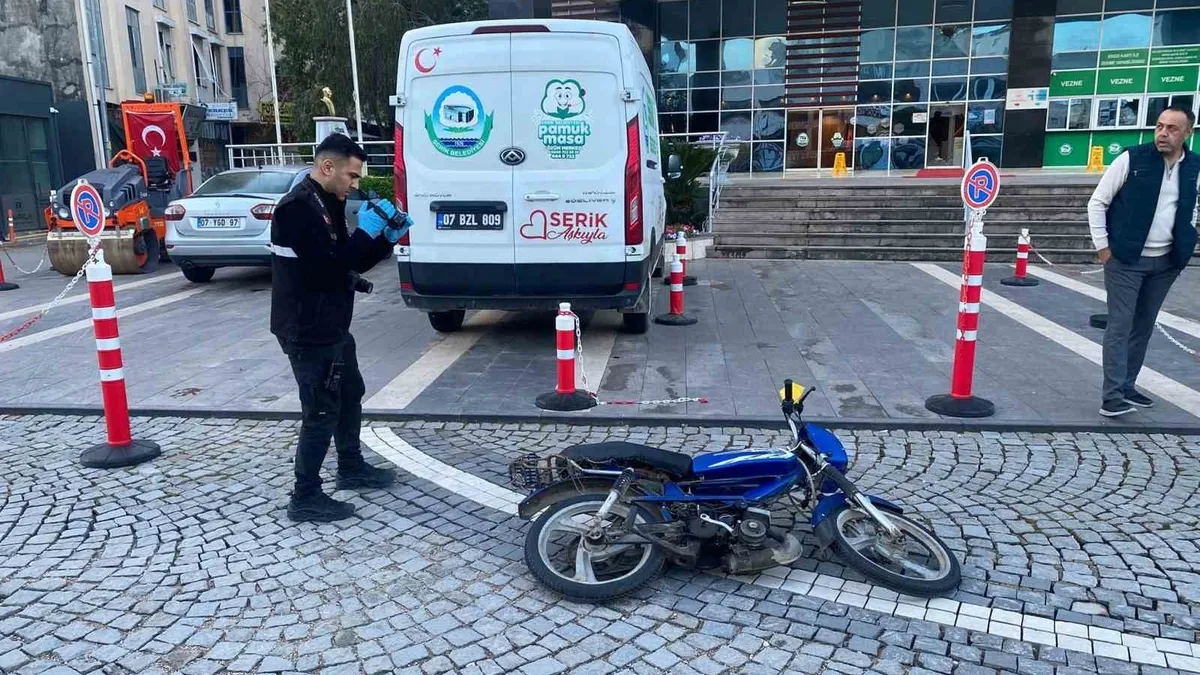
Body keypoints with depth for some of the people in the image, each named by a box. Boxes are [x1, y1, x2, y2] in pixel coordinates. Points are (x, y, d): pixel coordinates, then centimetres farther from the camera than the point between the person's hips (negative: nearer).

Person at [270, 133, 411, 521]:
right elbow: (325, 270, -28)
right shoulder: (298, 208, -20)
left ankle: (352, 469, 39)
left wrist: (387, 238, 1)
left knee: (349, 396, 22)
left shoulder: (326, 204, 12)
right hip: (308, 331, -11)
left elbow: (352, 263, 15)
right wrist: (365, 232, -22)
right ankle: (305, 499, 8)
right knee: (321, 411, -4)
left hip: (330, 327, 11)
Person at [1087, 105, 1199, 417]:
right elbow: (1097, 202, -6)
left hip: (1166, 262, 5)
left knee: (1144, 326, 11)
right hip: (1126, 259, -5)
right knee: (1120, 326, -6)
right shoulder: (1132, 158, -10)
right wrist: (1102, 245, -8)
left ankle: (1127, 387, 22)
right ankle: (1112, 397, -4)